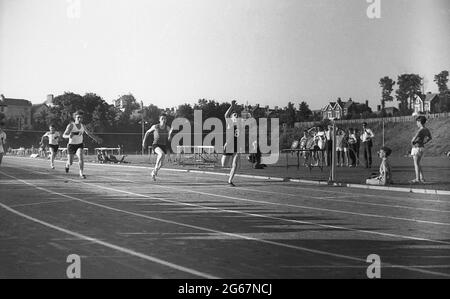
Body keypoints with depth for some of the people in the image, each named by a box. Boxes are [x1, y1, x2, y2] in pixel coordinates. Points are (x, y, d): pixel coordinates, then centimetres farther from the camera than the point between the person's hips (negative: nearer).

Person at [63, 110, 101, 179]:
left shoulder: (82, 126, 0)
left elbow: (88, 133, 16)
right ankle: (67, 165, 42)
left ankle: (81, 173, -21)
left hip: (80, 145, 3)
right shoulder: (71, 125, -15)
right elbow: (64, 135, -22)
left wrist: (96, 138, 16)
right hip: (71, 145, -3)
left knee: (81, 157, -25)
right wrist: (69, 136, -45)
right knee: (70, 163, 4)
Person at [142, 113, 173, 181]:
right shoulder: (155, 126, -6)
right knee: (162, 154, -36)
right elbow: (147, 132, 11)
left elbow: (169, 139, -6)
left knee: (161, 164, 7)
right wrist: (143, 141, 8)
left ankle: (153, 173, 37)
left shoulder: (168, 128, -3)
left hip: (163, 146, 3)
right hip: (156, 145, -3)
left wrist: (170, 133, -25)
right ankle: (156, 167, -17)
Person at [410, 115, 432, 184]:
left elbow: (414, 138, -31)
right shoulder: (426, 130, 7)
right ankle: (422, 178, 19)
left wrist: (412, 142, -9)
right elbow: (430, 138, 25)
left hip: (417, 148, -9)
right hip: (422, 148, 9)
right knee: (418, 164, 18)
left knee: (416, 164, -3)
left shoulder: (420, 130, -21)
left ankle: (417, 179, -1)